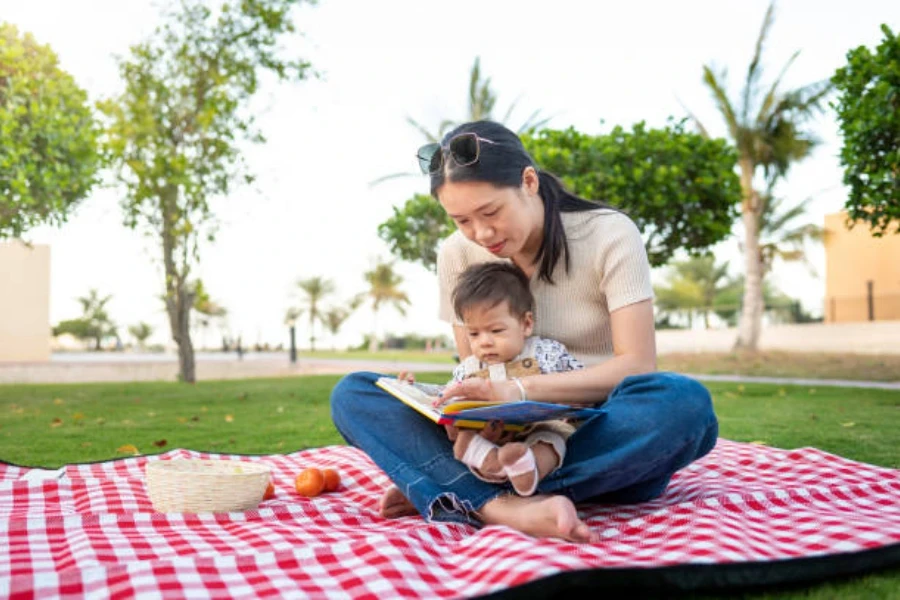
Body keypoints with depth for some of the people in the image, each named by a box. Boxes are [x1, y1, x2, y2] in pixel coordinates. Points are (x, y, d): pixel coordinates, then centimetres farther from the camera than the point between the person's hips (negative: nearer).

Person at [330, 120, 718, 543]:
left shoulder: (609, 235, -10)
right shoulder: (457, 254, -1)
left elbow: (636, 364, -17)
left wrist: (518, 389, -28)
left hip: (598, 434, -2)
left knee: (686, 402, -37)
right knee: (351, 394, -15)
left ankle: (455, 492, -29)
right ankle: (510, 508, -38)